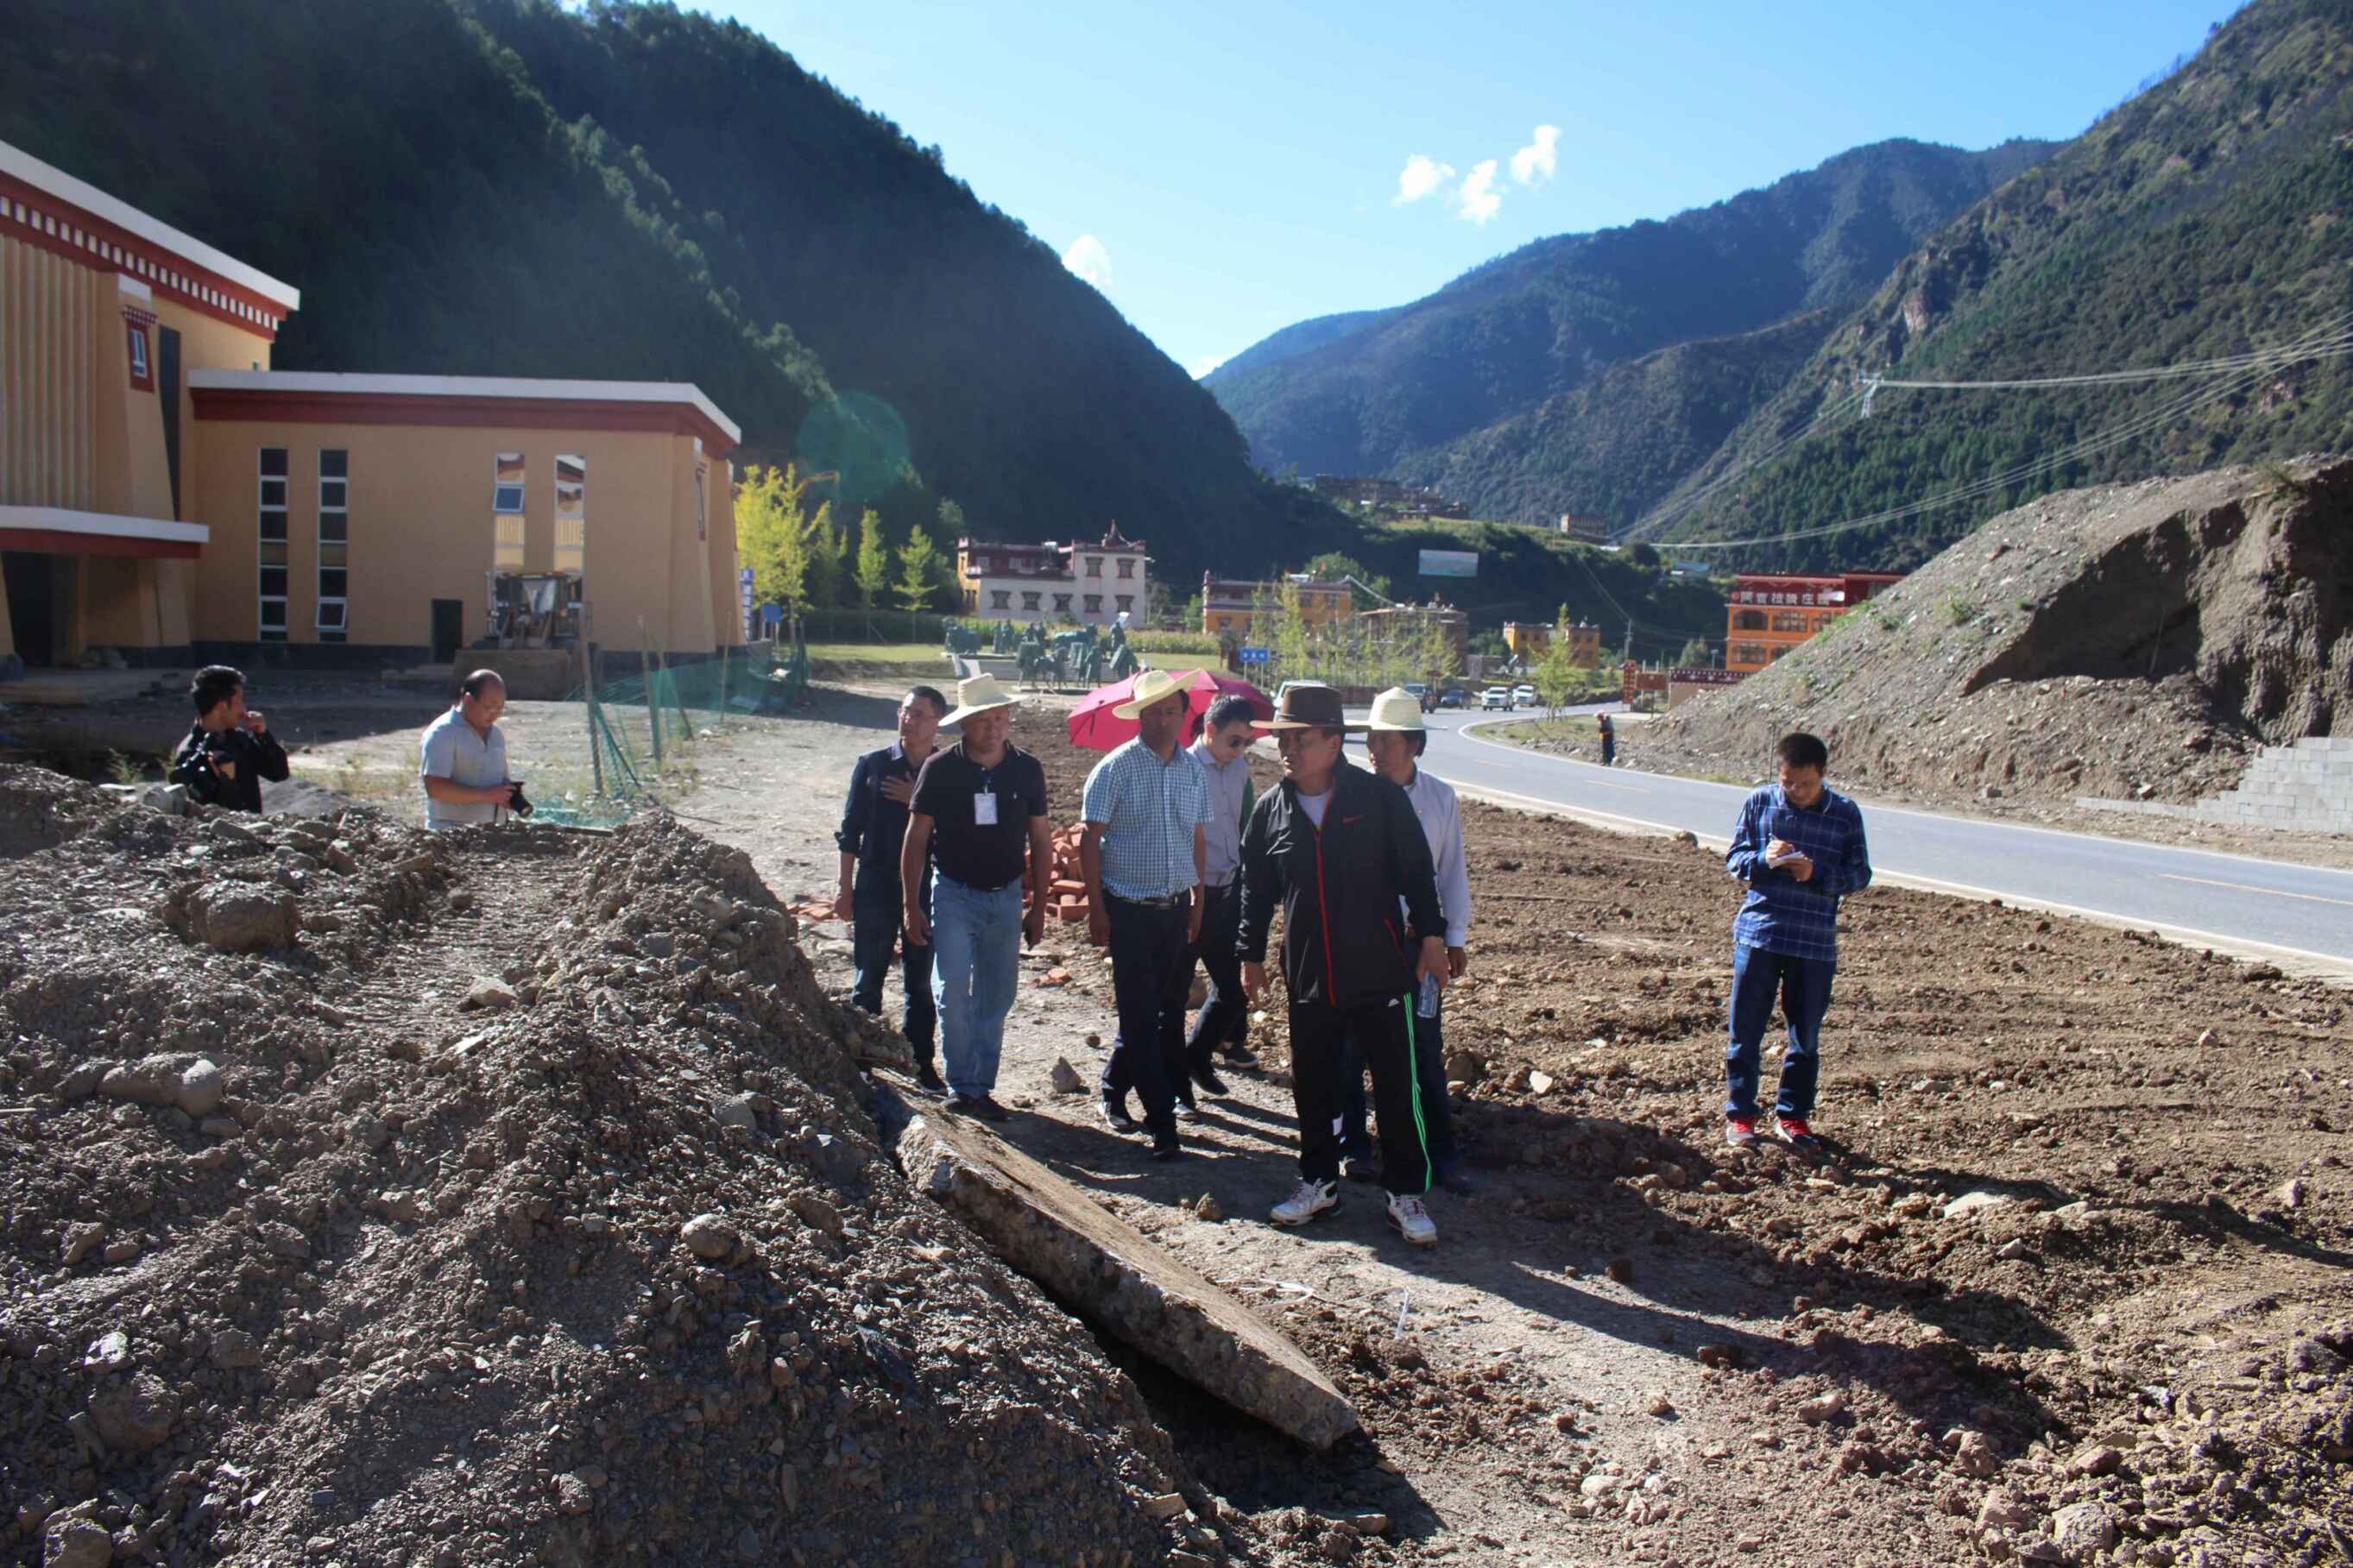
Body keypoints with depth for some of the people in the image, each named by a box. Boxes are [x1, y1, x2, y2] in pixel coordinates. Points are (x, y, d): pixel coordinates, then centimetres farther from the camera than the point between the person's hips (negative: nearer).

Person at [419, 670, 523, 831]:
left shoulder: (496, 734, 15)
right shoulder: (442, 733, -10)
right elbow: (435, 787, -19)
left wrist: (510, 793, 1)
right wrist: (486, 795, -20)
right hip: (451, 834, -8)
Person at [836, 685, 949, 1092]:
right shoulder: (872, 765, 1)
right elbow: (851, 830, 3)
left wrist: (919, 801, -15)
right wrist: (846, 888, 0)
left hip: (927, 886, 1)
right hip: (877, 883, -1)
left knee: (922, 981, 9)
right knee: (869, 978, 6)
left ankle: (920, 1062, 20)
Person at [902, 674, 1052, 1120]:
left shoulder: (1027, 770, 0)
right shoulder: (941, 768, -7)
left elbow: (1040, 842, 7)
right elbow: (915, 839, -2)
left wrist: (1038, 908, 6)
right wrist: (911, 906, -5)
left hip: (1006, 897, 3)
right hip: (954, 894, -3)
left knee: (996, 999, 7)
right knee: (953, 992, -12)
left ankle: (981, 1087, 19)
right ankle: (961, 1086, 3)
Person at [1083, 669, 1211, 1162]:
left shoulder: (1193, 769, 7)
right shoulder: (1115, 769, -8)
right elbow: (1090, 842, -7)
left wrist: (1198, 901, 13)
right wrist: (1096, 910, -10)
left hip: (1176, 908, 5)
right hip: (1130, 910, -5)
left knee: (1168, 1008, 13)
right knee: (1141, 1013, -3)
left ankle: (1114, 1088, 33)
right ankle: (1161, 1121, 2)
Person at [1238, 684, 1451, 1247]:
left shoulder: (1380, 798, -7)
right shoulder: (1270, 810, 3)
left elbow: (1416, 870, 0)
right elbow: (1255, 890, 13)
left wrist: (1431, 935, -1)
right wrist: (1251, 955, 14)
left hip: (1379, 971, -3)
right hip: (1308, 977, 3)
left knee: (1396, 1085, 4)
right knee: (1312, 1086, 12)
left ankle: (1406, 1194, 17)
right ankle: (1319, 1183, 30)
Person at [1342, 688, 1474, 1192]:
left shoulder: (1441, 797, 1)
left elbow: (1452, 869, 7)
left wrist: (1456, 938, 6)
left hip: (1415, 935, 1)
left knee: (1425, 1046, 4)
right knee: (1350, 1044, 5)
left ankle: (1440, 1151, 15)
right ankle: (1353, 1146, 19)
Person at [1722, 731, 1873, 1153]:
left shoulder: (1845, 813, -1)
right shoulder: (1758, 803, -1)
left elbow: (1860, 874, 1)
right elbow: (1733, 858, 2)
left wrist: (1817, 874, -17)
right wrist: (1763, 860, -19)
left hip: (1816, 942, 1)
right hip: (1758, 933, -1)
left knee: (1806, 1035, 10)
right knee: (1746, 1029, 4)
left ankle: (1792, 1115, 25)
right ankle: (1739, 1114, 17)